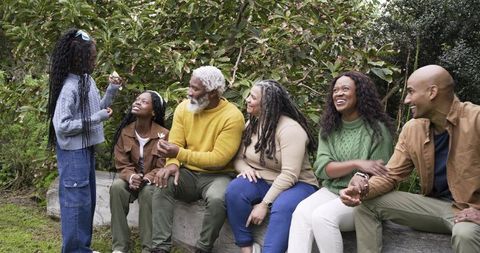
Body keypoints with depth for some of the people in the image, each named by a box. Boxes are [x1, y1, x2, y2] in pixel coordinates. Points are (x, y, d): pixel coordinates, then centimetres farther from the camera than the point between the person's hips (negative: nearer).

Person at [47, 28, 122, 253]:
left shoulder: (87, 80, 6)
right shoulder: (69, 87, -20)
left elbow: (94, 110, 16)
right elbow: (61, 126, -23)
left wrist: (112, 91, 4)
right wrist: (96, 119, -20)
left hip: (86, 149, 9)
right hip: (73, 152, -9)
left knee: (88, 199, 16)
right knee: (77, 201, -2)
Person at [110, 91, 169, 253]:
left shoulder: (163, 134, -14)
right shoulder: (125, 132, -3)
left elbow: (162, 167, -11)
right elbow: (122, 164, -3)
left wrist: (146, 179, -28)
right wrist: (131, 177, -25)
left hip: (152, 181, -3)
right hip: (132, 179, 3)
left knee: (147, 192, -36)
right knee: (117, 186, -29)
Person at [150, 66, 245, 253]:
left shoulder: (232, 116, -16)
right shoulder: (183, 108, 0)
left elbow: (219, 159, -20)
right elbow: (175, 145, -2)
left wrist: (179, 154, -26)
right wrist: (173, 164, -27)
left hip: (216, 176, -4)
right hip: (188, 174, 4)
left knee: (217, 199, -35)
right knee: (163, 185, -25)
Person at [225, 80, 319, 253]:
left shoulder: (290, 128, -19)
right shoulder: (251, 124, 5)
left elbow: (289, 175, -25)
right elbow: (238, 158, 10)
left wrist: (264, 204, -27)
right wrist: (245, 168, -15)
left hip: (295, 185, -6)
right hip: (262, 182, 6)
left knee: (282, 207, -39)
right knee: (235, 189, -25)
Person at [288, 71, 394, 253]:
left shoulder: (377, 129, -5)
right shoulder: (329, 128, 8)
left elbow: (379, 176, -5)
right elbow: (322, 168, -4)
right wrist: (356, 164, -20)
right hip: (331, 191, 4)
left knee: (322, 216, -32)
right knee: (301, 213, -28)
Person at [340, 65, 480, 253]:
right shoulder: (411, 129, 1)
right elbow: (391, 176, 4)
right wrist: (365, 188, -17)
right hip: (434, 204, 6)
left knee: (465, 234, -39)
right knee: (366, 204, -4)